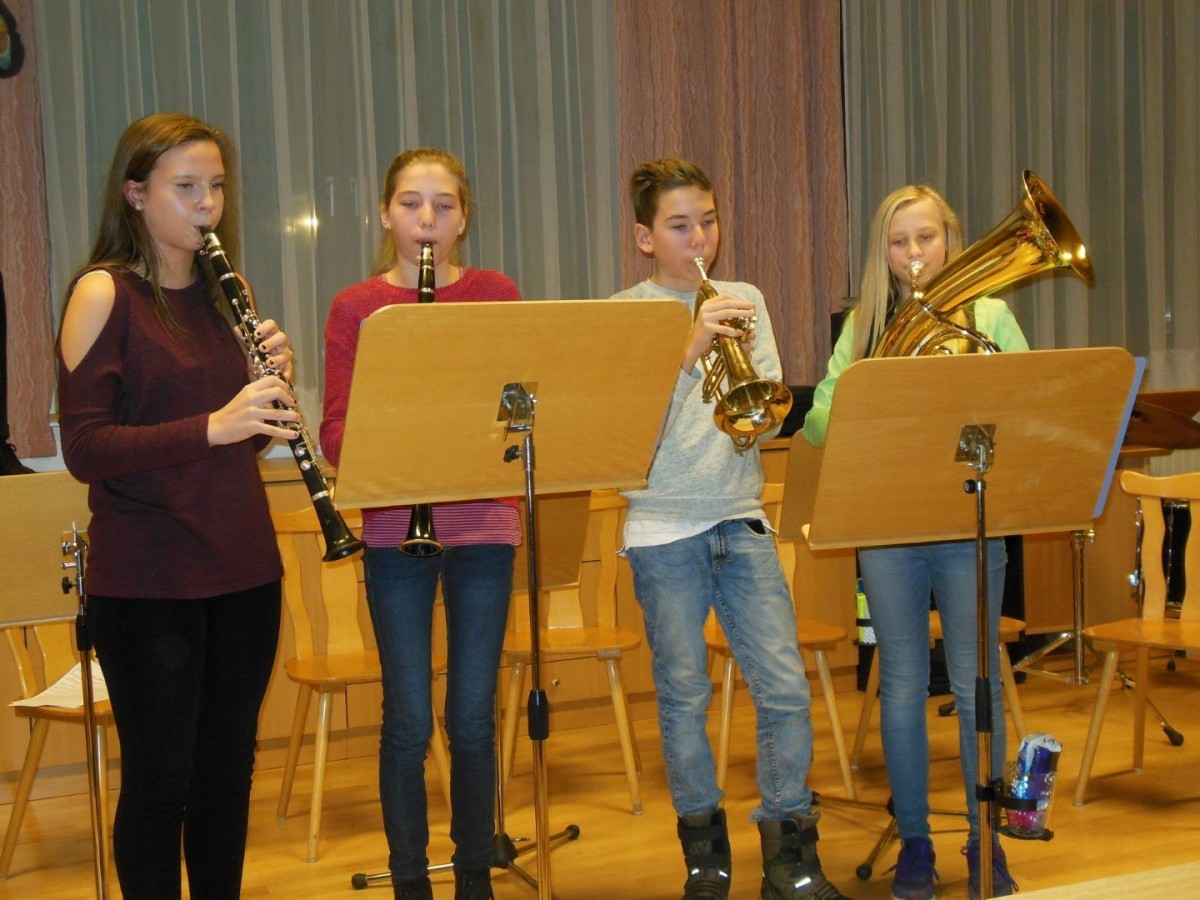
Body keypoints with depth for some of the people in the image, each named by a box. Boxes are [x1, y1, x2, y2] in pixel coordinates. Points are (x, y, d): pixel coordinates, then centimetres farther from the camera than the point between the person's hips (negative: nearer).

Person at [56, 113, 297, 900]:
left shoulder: (222, 293, 11)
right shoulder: (104, 294, -8)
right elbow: (84, 448, -15)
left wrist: (275, 380, -5)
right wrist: (210, 427, -26)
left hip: (242, 566, 6)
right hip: (145, 581, -6)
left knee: (229, 767, 13)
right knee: (159, 777, 1)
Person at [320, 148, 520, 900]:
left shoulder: (496, 295, 6)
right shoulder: (356, 307, 3)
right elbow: (336, 430, -2)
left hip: (483, 524, 1)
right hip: (394, 528, -1)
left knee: (475, 715, 6)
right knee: (409, 719, 1)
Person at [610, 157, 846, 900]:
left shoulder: (745, 301, 11)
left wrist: (750, 383, -16)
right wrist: (690, 346, -22)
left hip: (741, 518, 3)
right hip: (663, 526, -2)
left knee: (785, 686, -3)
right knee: (684, 694, 2)